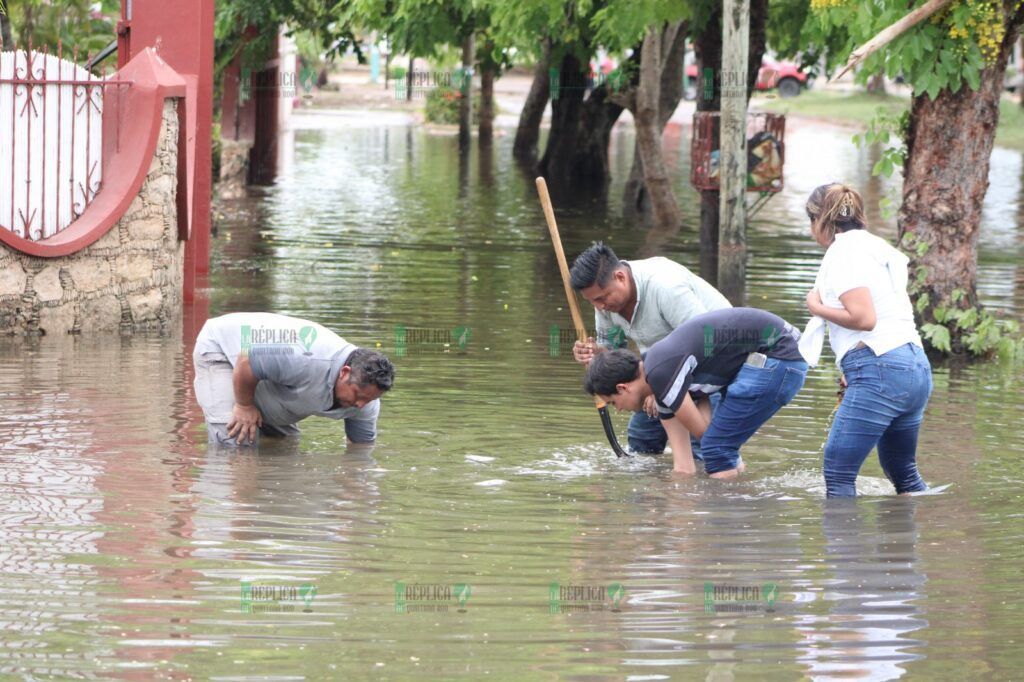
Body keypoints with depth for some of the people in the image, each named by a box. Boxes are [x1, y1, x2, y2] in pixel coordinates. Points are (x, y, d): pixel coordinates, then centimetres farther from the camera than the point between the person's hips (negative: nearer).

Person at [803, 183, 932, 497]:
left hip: (879, 368, -10)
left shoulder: (843, 253, -6)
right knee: (903, 472, 22)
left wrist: (817, 308, -2)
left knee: (837, 472, -8)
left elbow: (863, 318, -17)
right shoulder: (878, 247, 22)